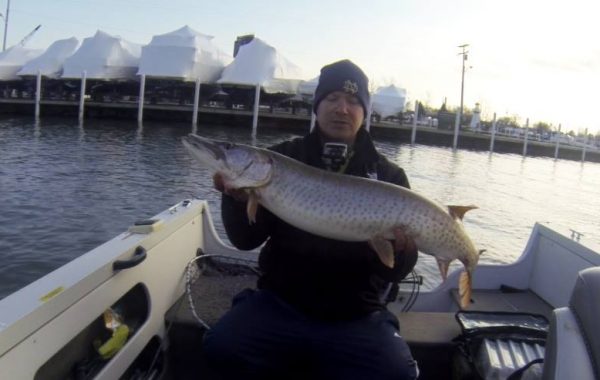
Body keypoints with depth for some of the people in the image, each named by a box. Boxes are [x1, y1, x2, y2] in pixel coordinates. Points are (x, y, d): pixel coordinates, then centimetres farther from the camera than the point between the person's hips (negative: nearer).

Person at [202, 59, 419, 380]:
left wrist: (399, 248, -23)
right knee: (222, 346, -23)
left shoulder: (388, 176, 1)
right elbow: (246, 240, -1)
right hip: (278, 303, 1)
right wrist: (238, 198, -21)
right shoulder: (282, 158, 3)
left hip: (357, 318, 0)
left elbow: (396, 273, -1)